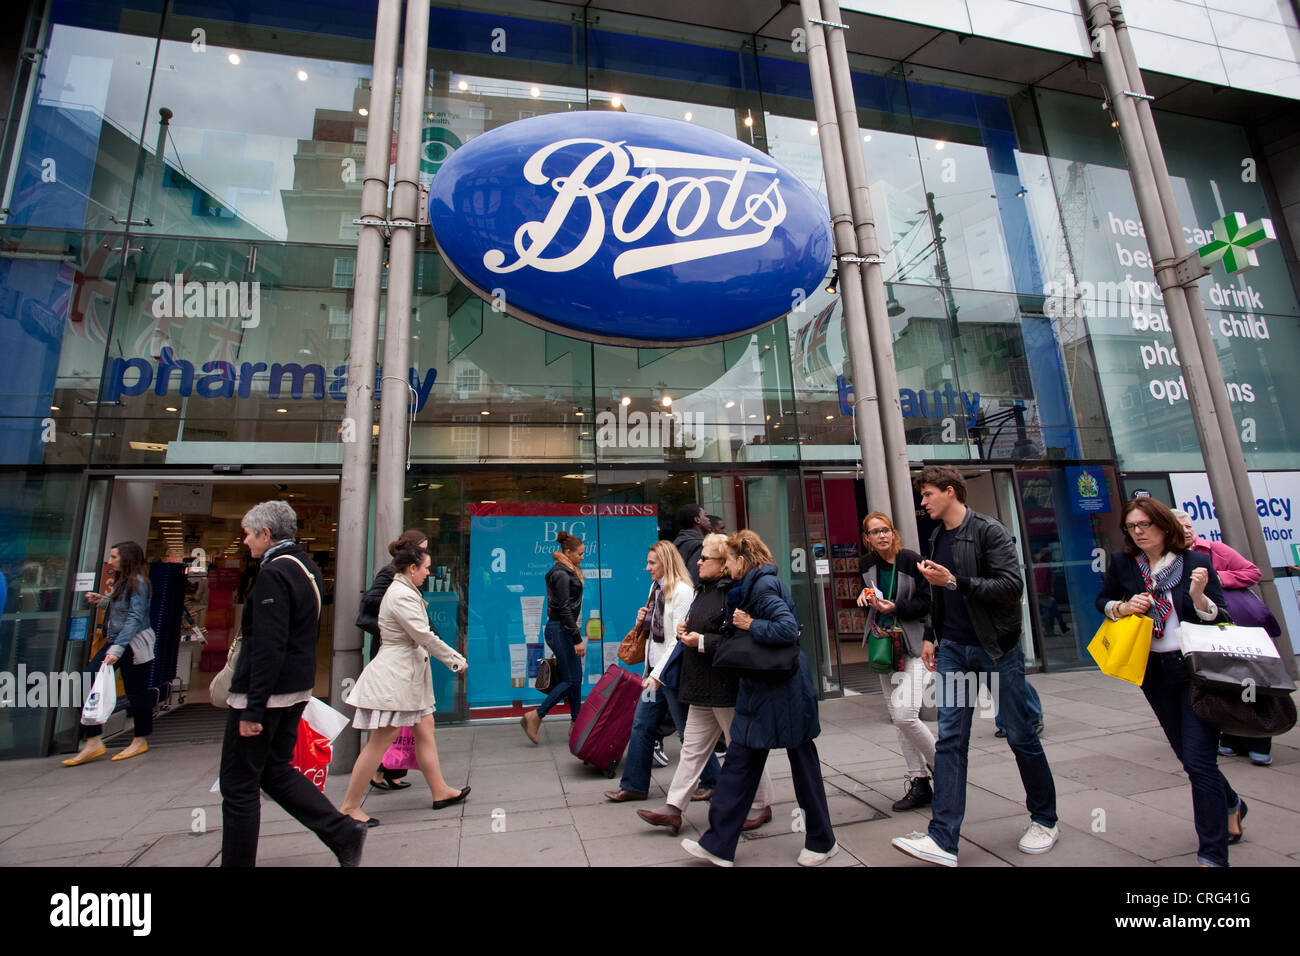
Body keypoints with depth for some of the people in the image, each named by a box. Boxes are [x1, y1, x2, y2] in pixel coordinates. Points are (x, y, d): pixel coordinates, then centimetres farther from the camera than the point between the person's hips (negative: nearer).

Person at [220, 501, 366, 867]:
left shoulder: (273, 574, -19)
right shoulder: (307, 568, 10)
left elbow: (268, 647, -24)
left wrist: (252, 709, -21)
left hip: (264, 691, -9)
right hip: (295, 690, 9)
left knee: (239, 785, 7)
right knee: (275, 770, 20)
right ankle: (344, 832, 15)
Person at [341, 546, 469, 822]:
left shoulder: (404, 591, 12)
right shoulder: (402, 595, -20)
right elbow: (425, 637, -21)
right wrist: (456, 660, -12)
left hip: (409, 674, 10)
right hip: (394, 675, -10)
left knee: (425, 729, 13)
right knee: (381, 740, -1)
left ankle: (440, 791, 22)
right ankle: (349, 807, 14)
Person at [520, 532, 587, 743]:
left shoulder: (566, 572, 15)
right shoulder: (562, 574, -16)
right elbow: (564, 609, -21)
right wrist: (577, 639, -21)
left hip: (561, 630, 10)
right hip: (560, 630, -10)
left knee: (575, 678, 12)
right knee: (571, 680, -5)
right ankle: (535, 716, 1)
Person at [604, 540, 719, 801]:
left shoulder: (682, 590, -18)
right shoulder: (655, 587, 8)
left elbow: (678, 638, -21)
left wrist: (659, 673, -23)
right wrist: (643, 620, -1)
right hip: (655, 668, 8)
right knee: (641, 725, 12)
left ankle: (712, 781, 26)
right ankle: (634, 785, 25)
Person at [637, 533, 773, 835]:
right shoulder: (705, 590, 11)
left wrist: (701, 641, -23)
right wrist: (686, 629, 5)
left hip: (727, 687, -9)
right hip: (703, 687, 9)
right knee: (692, 747, 14)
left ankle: (761, 806, 29)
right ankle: (673, 809, 23)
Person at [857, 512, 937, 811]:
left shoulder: (912, 561, -10)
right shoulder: (867, 564, 6)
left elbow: (927, 603, -8)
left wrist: (895, 607, -20)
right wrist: (865, 597, -2)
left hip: (912, 644, -6)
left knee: (905, 714, -16)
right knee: (898, 718, 8)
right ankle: (919, 782, 20)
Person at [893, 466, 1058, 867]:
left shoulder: (989, 531, -10)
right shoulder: (937, 538, 11)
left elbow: (1012, 586, -19)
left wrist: (955, 582, -26)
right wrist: (931, 637, 16)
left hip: (997, 647, -5)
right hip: (953, 649, 6)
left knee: (1020, 736, 10)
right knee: (949, 740, 0)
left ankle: (1045, 820, 33)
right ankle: (943, 838, 1)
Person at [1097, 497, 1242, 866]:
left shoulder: (1196, 562, -7)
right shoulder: (1122, 563, -1)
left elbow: (1222, 620, -5)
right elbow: (1102, 602, 12)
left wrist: (1199, 597, -24)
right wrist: (1123, 607, -9)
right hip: (1155, 672, 3)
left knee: (1199, 760, -6)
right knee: (1189, 756, 16)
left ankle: (1212, 855, 8)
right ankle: (1230, 804, 46)